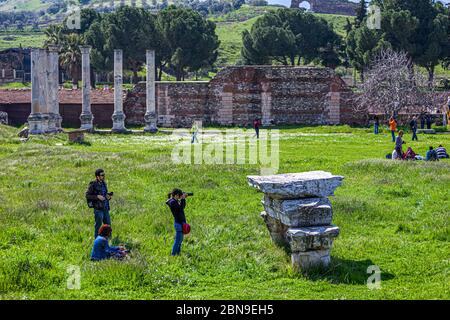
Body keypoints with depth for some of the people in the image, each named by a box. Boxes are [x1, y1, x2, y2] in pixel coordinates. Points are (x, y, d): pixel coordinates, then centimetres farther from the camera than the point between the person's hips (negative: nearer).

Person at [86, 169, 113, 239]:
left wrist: (108, 197, 2)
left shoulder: (104, 184, 13)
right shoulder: (93, 184, -9)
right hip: (98, 209, -7)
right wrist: (97, 197, -20)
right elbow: (87, 195, -11)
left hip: (106, 208, 7)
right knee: (98, 226, -1)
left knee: (108, 225, 12)